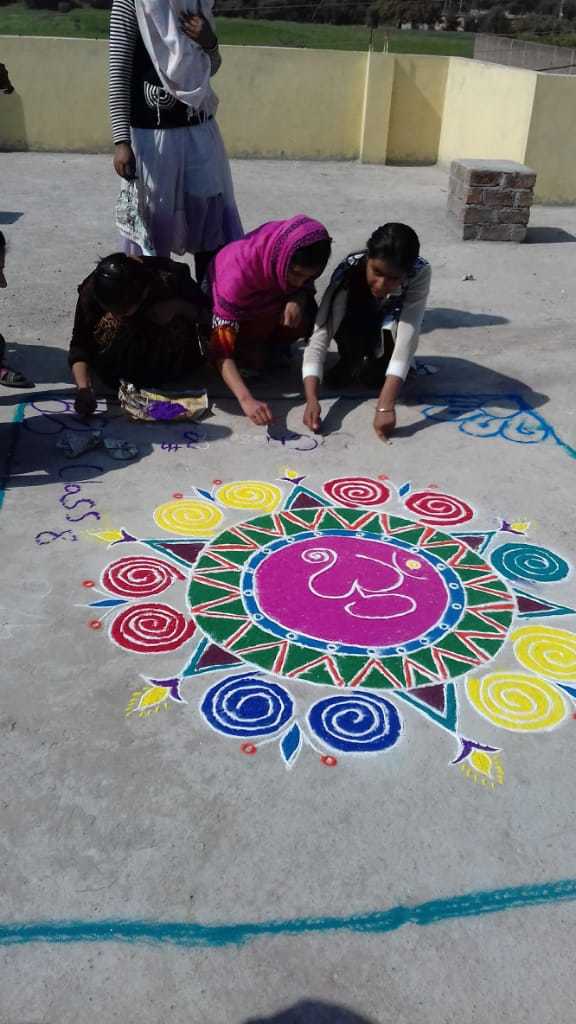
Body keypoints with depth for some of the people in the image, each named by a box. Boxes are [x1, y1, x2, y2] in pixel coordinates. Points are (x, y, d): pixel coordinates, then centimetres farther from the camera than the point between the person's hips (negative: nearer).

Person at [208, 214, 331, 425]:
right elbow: (222, 350, -45)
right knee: (252, 359, -24)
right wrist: (247, 399, -58)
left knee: (305, 319, -23)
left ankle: (270, 349, 7)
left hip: (272, 301, 4)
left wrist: (299, 298, -34)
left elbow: (306, 285, -8)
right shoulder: (238, 274, -44)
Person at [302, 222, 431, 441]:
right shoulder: (349, 271, -35)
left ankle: (375, 365, 0)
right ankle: (351, 362, -5)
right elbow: (320, 335, -38)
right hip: (354, 331, 1)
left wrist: (385, 406, -53)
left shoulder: (419, 274, -35)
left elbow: (406, 339, -43)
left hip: (386, 338, -1)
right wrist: (312, 399, -51)